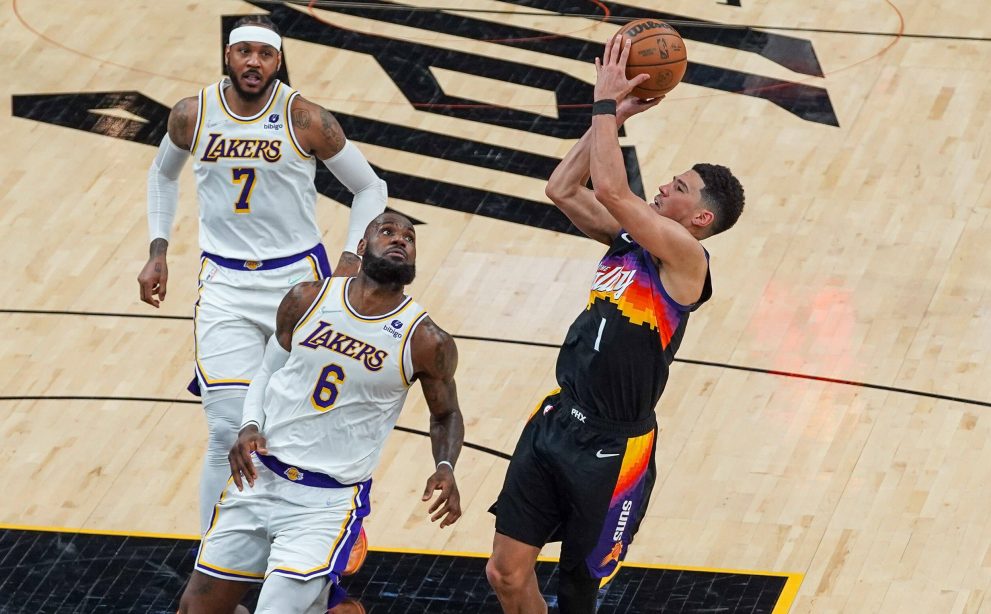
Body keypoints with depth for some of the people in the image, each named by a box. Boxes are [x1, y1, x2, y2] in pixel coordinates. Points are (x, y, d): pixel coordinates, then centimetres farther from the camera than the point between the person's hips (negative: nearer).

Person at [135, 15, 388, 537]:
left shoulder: (305, 120, -11)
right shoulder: (192, 116, -3)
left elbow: (370, 188, 1)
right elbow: (163, 174, 19)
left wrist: (351, 260, -10)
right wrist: (157, 253, 11)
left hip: (299, 278, -1)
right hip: (224, 283, 1)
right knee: (229, 431, -9)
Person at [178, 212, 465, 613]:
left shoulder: (425, 342, -8)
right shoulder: (307, 301, -1)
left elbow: (445, 415, 8)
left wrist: (445, 469, -10)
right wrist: (250, 427, -5)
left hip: (329, 502, -4)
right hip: (259, 477, 4)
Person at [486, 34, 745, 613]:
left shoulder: (687, 258, -15)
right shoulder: (629, 238, 9)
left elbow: (610, 188, -25)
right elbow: (562, 189, 7)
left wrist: (606, 104, -17)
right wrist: (613, 116, 2)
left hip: (612, 449, -7)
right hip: (559, 422, 7)